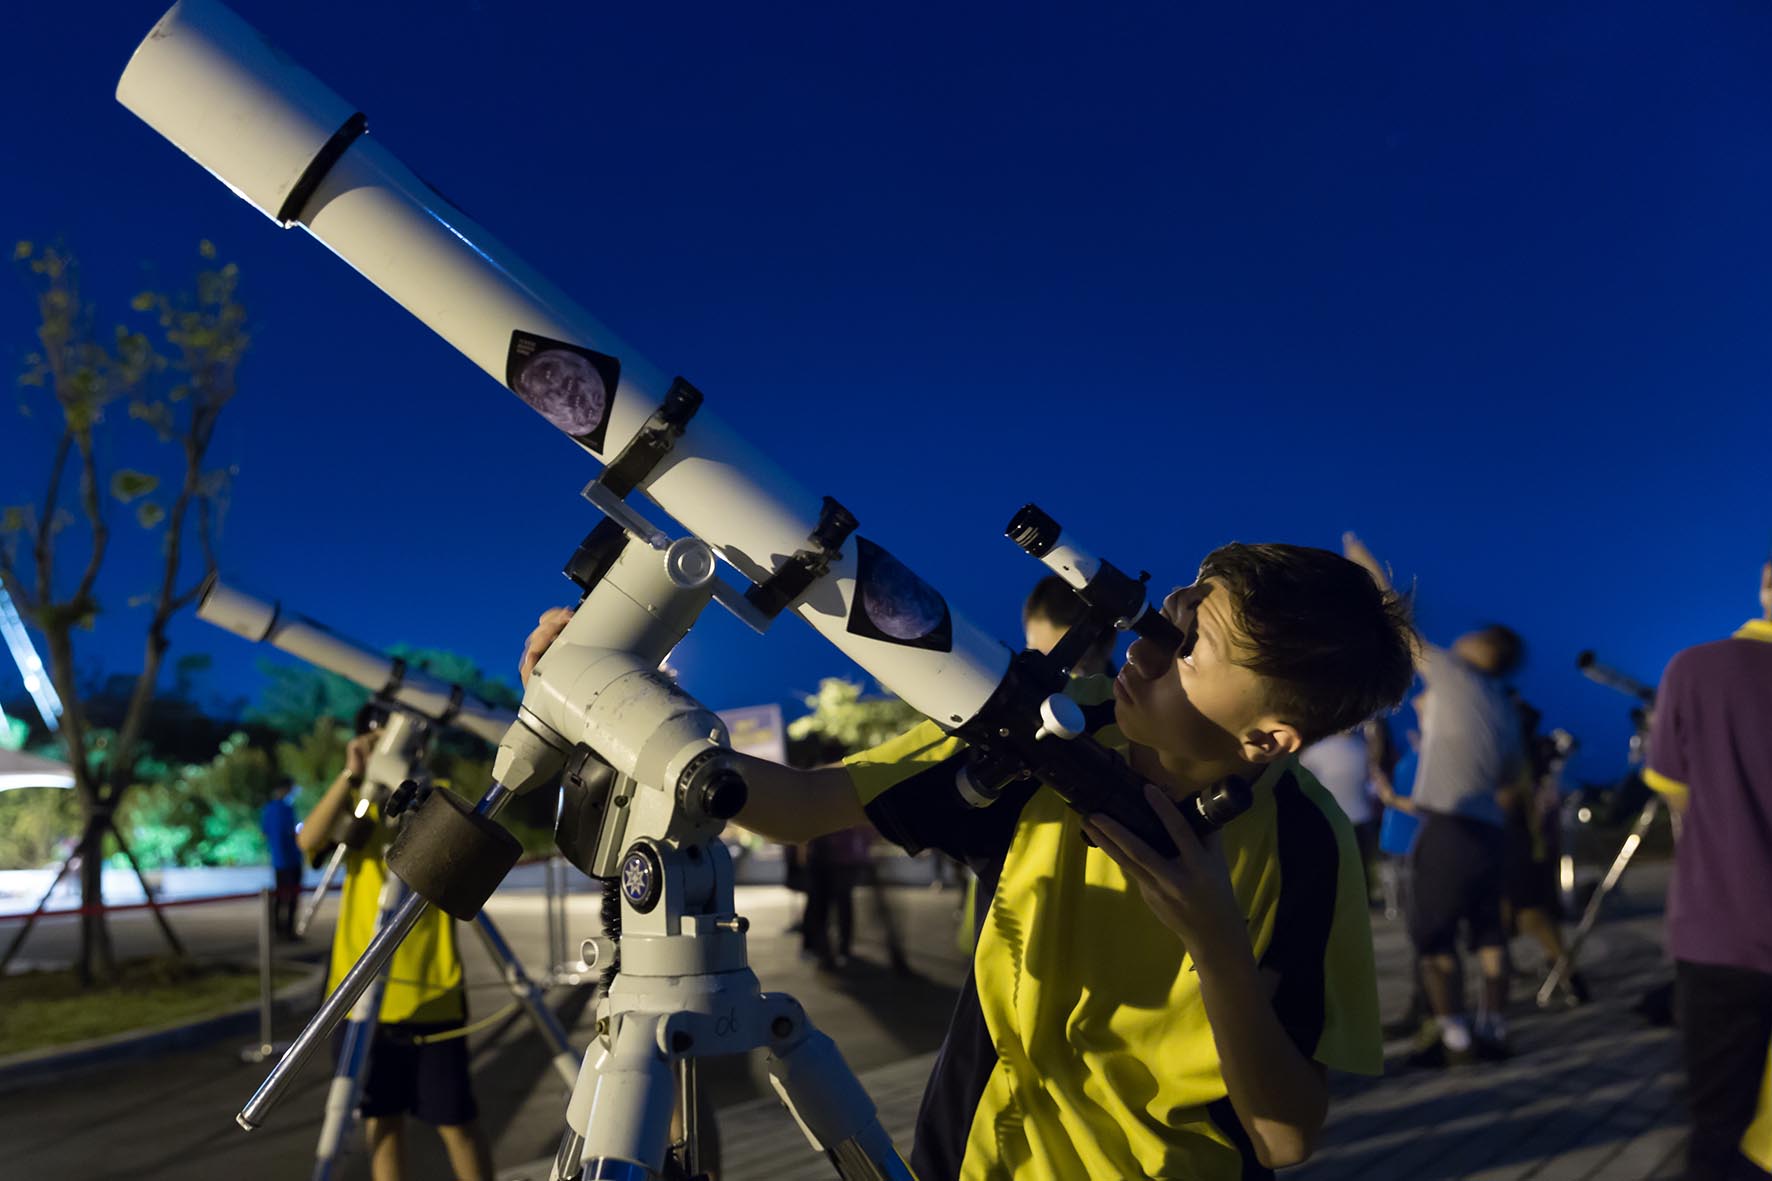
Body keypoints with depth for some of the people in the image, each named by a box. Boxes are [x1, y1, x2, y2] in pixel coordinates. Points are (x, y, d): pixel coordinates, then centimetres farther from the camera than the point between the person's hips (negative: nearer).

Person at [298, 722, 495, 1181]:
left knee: (456, 1121, 2)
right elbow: (308, 840, -11)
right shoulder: (357, 806, 10)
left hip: (431, 993, -3)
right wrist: (350, 776, -22)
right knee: (381, 1118, 9)